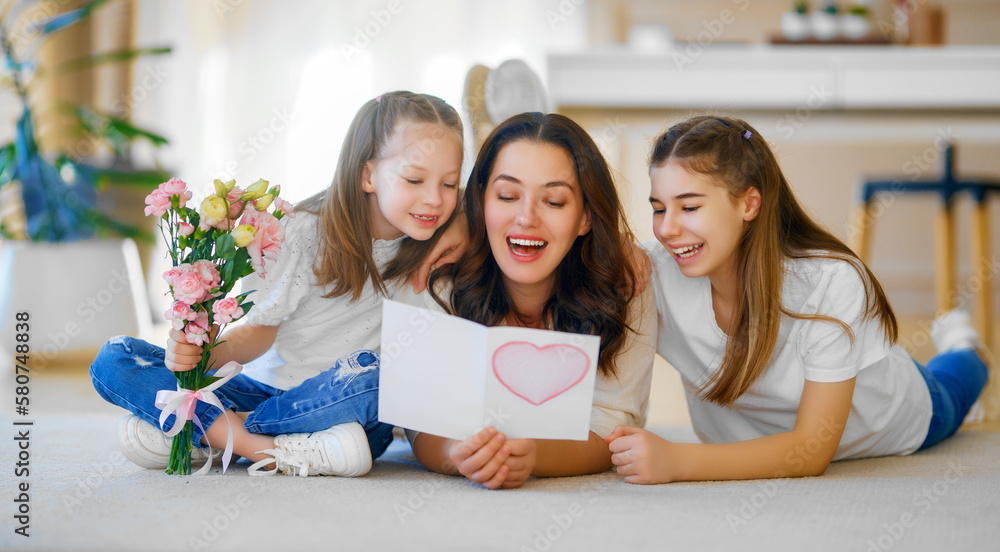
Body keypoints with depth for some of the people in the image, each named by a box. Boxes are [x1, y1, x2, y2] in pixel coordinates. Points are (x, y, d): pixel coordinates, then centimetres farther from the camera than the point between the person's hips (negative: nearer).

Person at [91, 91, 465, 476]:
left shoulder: (434, 250, -5)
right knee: (114, 360, -14)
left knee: (371, 372, -38)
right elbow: (261, 331, -5)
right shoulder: (305, 232, -8)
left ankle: (205, 434, -23)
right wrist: (201, 354, -23)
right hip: (263, 386, 1)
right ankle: (273, 450, -31)